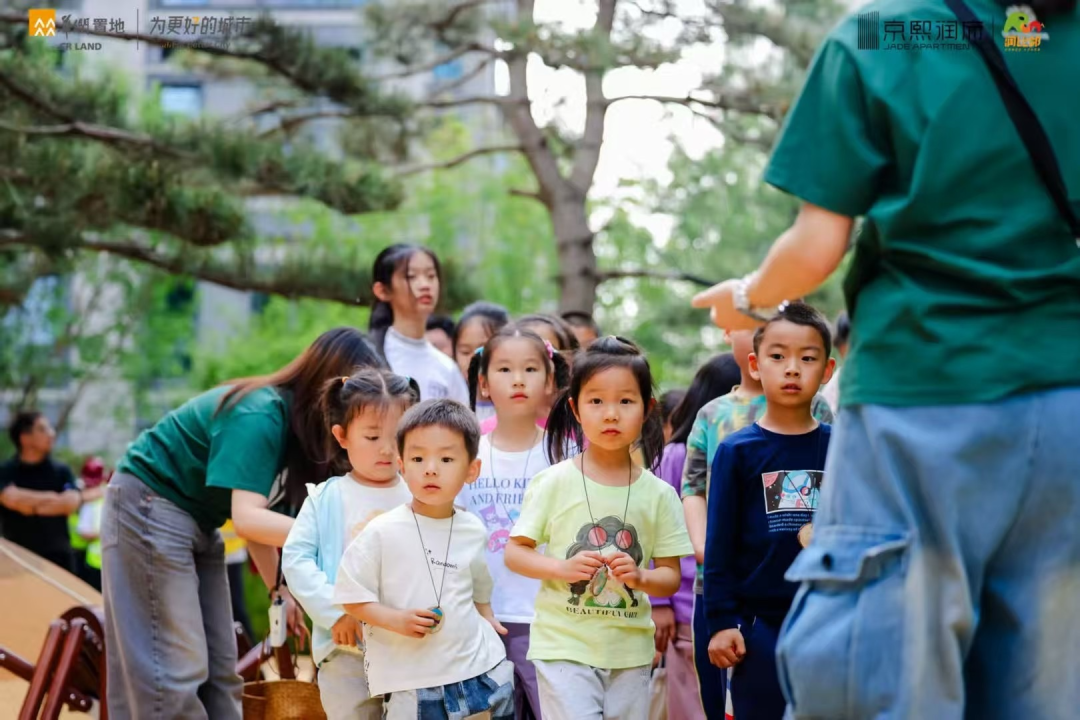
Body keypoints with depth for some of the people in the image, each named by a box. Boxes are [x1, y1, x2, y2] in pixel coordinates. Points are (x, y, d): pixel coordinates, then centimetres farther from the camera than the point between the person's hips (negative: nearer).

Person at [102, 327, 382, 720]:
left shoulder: (299, 424, 1)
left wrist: (280, 590, -1)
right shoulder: (260, 417, -26)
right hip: (150, 506, -10)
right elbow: (247, 518, -34)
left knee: (219, 669, 6)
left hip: (196, 521, 10)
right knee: (173, 671, -13)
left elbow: (256, 514, 3)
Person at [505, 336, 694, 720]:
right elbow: (515, 553, -2)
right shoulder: (554, 483, -4)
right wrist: (563, 568, -19)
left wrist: (640, 578, -17)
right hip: (564, 646, -3)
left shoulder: (658, 494, 1)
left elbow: (671, 577, 4)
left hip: (630, 652, 3)